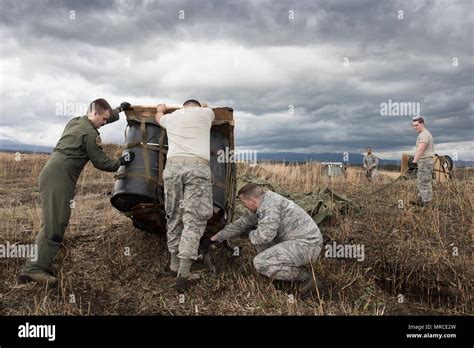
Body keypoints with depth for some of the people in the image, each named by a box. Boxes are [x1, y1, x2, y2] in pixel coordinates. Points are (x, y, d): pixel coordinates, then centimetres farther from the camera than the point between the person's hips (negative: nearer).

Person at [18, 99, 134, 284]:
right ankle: (34, 269, -8)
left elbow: (103, 118, 37)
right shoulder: (90, 134, -9)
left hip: (51, 174, 10)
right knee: (55, 224, -10)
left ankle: (40, 263, 15)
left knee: (53, 222, 12)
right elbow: (101, 163, -4)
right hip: (59, 178, -10)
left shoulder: (75, 121, 18)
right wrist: (122, 161, 10)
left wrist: (119, 109, 42)